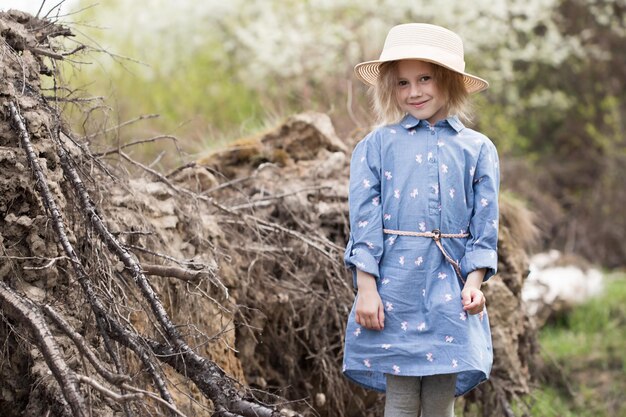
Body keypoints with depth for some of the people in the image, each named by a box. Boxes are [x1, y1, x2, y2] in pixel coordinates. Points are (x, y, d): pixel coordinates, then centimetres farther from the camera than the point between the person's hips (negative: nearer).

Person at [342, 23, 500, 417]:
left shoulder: (478, 149, 8)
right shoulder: (376, 146, 5)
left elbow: (485, 226, 6)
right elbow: (364, 222, 0)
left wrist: (474, 281, -7)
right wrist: (367, 289, -7)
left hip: (450, 290, 1)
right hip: (394, 286, -1)